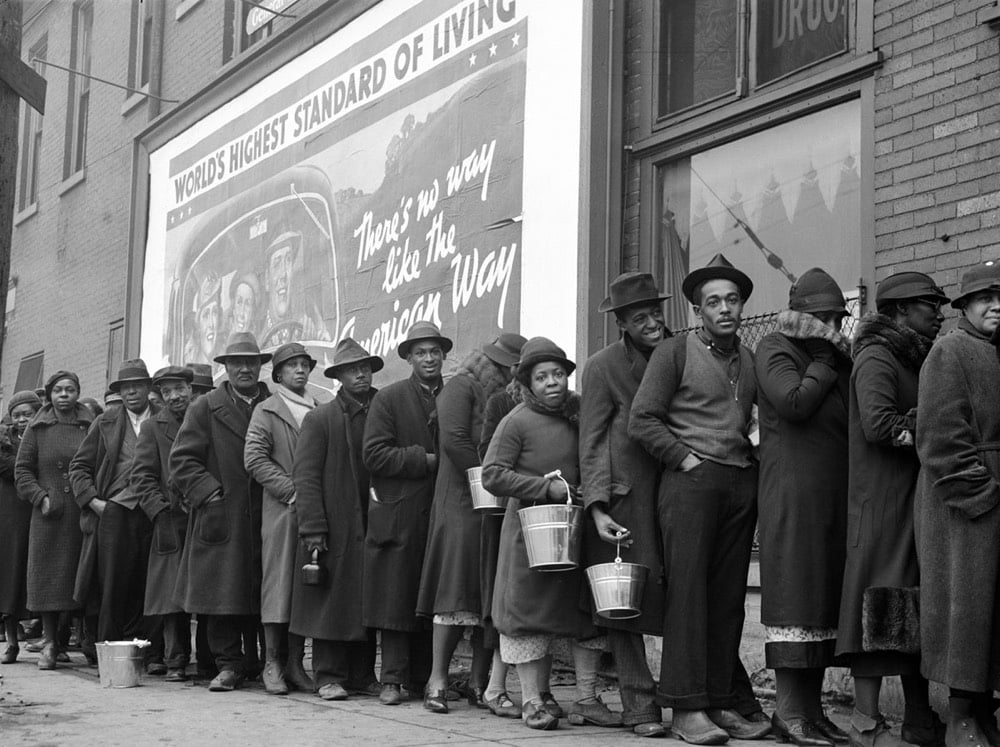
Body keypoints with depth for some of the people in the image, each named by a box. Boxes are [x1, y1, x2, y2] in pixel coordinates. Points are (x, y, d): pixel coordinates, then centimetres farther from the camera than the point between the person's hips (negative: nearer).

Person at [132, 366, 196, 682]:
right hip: (171, 523, -1)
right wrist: (160, 510, -11)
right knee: (173, 595, -4)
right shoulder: (152, 427, 8)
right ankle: (176, 661, 3)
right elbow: (142, 476, 2)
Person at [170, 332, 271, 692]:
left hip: (265, 520, 2)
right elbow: (182, 460, 1)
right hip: (221, 519, -1)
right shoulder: (205, 408, 6)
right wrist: (208, 491, -9)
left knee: (261, 595, 5)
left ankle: (258, 660, 16)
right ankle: (229, 663, 5)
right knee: (222, 596, -2)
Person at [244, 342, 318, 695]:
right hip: (281, 511, -4)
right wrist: (291, 490, -12)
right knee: (278, 583, -4)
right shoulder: (267, 411, 4)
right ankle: (272, 663, 2)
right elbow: (254, 458, -5)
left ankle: (295, 664, 9)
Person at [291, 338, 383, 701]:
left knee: (368, 601, 6)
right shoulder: (320, 418, 1)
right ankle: (329, 676, 5)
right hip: (334, 528, -3)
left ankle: (363, 675, 14)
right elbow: (306, 477, -4)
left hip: (373, 525, 3)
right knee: (332, 601, -2)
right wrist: (313, 530, -11)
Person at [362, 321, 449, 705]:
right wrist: (425, 460, -12)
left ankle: (422, 678, 12)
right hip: (399, 515, -3)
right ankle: (392, 679, 2)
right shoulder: (388, 398, 2)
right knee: (396, 597, -2)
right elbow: (374, 454, -7)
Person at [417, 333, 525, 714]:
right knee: (457, 587, -8)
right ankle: (438, 680, -4)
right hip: (463, 502, -6)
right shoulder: (461, 387, -1)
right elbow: (454, 440, -14)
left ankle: (479, 682, 8)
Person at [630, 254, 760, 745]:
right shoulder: (674, 353, 2)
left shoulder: (752, 360, 16)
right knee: (687, 589, -8)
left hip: (742, 481, 5)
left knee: (729, 593, 4)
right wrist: (686, 458, -8)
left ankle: (722, 701, 8)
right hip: (689, 479, -5)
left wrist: (754, 456, 9)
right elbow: (642, 420, -3)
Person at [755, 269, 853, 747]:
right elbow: (794, 402, -18)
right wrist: (825, 361, -5)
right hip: (793, 487, -8)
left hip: (835, 489, 8)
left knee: (825, 592, 8)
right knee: (793, 591, -8)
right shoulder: (776, 348, -1)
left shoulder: (837, 355, 22)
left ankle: (811, 705, 13)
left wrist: (840, 353, 0)